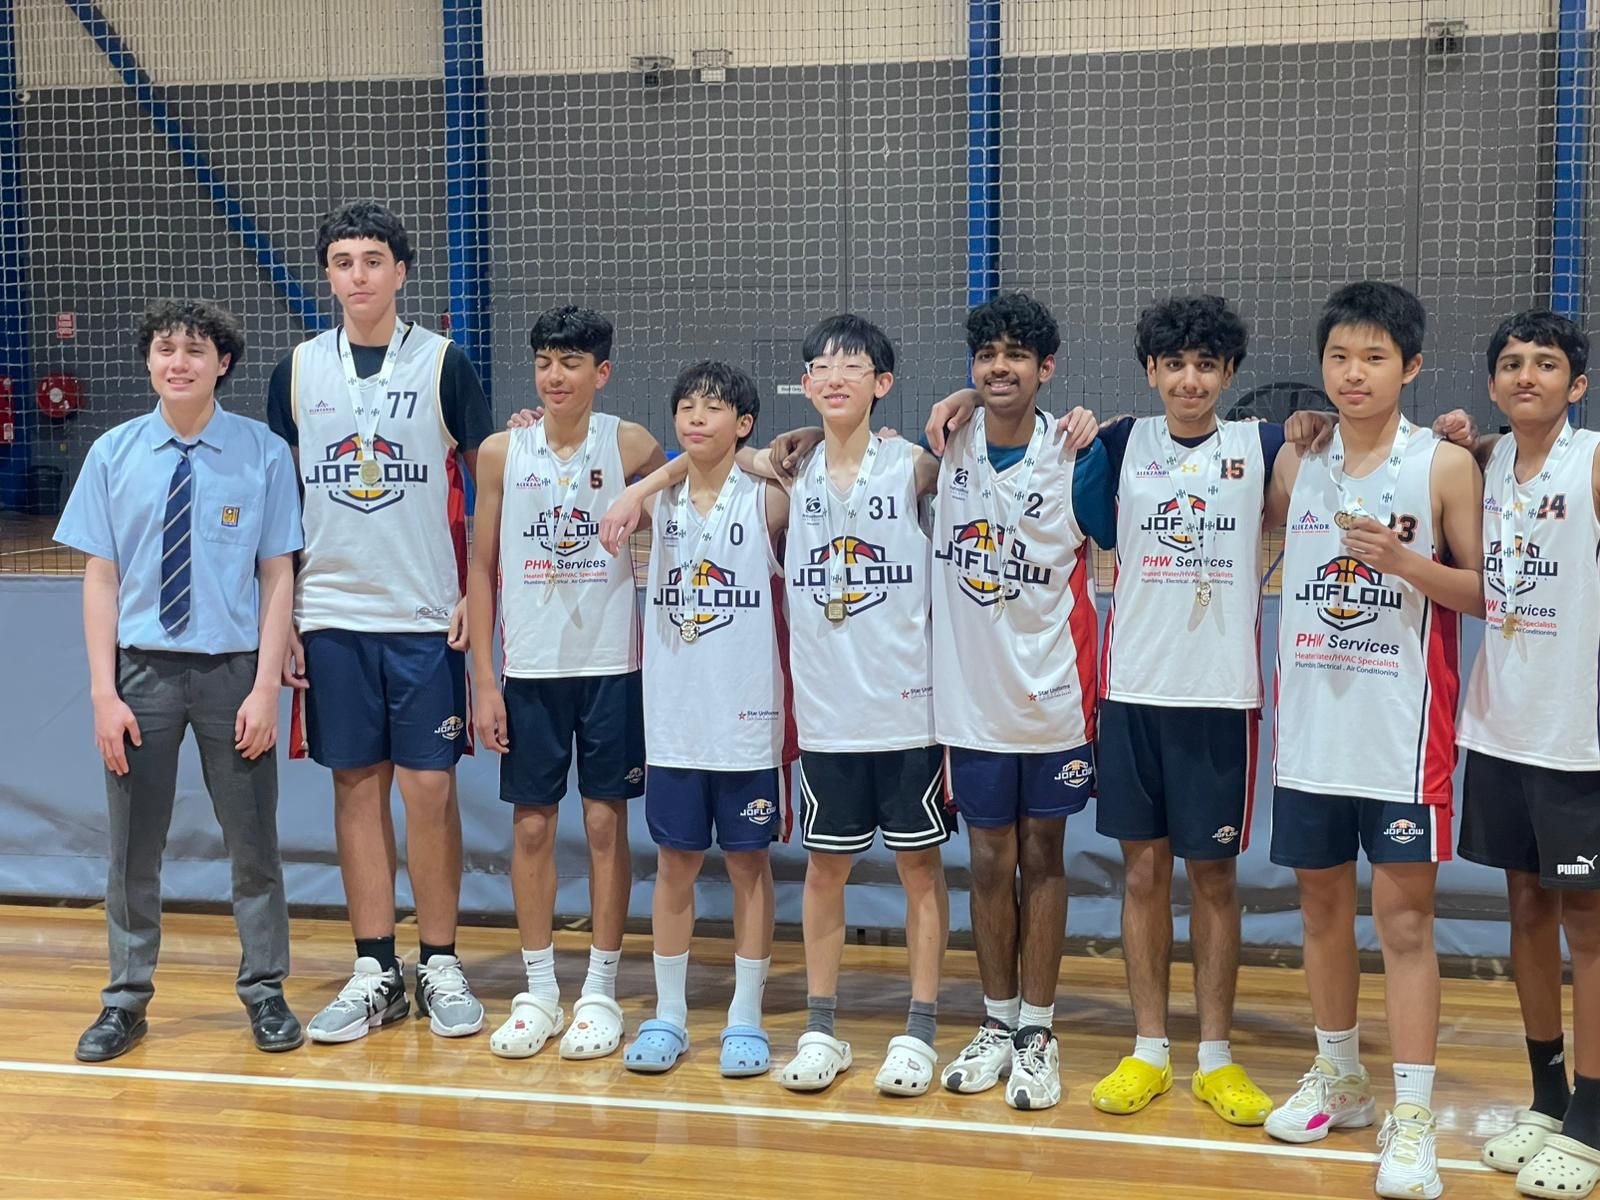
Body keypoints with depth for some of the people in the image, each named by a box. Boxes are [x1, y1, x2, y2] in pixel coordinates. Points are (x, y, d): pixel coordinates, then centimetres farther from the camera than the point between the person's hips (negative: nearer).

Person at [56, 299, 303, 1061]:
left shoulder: (264, 454, -5)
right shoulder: (114, 454, 0)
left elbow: (277, 578, -4)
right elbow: (100, 577, 0)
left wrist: (266, 689, -9)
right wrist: (104, 692, -5)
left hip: (232, 670, -1)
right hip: (142, 670, 1)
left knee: (253, 841, 9)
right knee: (133, 846, 11)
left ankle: (264, 992, 25)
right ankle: (126, 999, 26)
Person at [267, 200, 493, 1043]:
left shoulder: (443, 363, 0)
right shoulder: (298, 370, 7)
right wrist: (278, 616, 5)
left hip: (426, 616, -2)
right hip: (329, 615, 2)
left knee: (429, 786, 0)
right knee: (357, 785, 7)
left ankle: (440, 966, 13)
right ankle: (375, 974, 16)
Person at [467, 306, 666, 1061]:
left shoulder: (628, 446, -3)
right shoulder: (502, 452, 2)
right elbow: (482, 567, 4)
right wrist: (484, 680, 1)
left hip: (611, 664, -1)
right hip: (529, 667, 2)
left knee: (606, 822, 4)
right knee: (531, 824, 6)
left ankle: (600, 992, 15)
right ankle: (538, 993, 18)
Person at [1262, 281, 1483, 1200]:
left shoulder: (1446, 465, -4)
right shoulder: (1297, 462, 6)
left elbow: (1483, 592, -3)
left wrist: (1405, 563, -18)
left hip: (1402, 725, -4)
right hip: (1310, 722, 4)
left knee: (1404, 914, -3)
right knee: (1322, 901, 14)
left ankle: (1413, 1116, 3)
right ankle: (1339, 1076, 30)